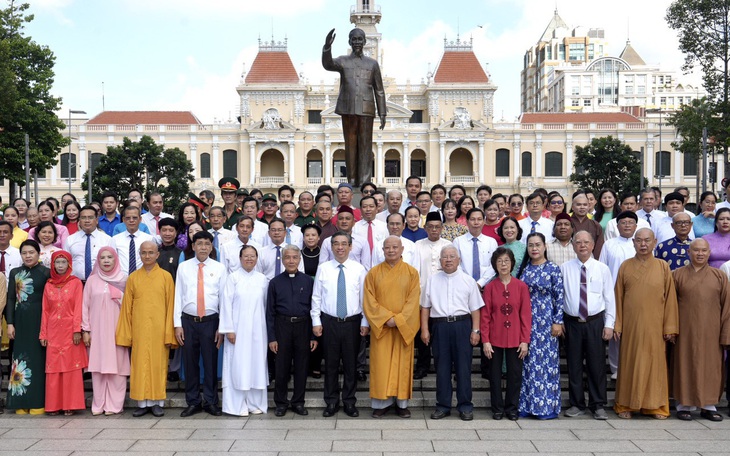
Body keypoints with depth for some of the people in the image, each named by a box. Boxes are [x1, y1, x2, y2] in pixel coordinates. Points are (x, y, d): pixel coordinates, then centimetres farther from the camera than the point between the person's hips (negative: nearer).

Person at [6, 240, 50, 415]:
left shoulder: (46, 273, -1)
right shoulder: (15, 273, 9)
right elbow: (11, 299, 8)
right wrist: (10, 323, 0)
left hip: (39, 321, -3)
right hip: (20, 321, 3)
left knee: (37, 360, 0)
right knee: (20, 358, 5)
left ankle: (37, 402, 5)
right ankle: (21, 403, 12)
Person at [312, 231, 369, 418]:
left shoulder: (359, 269, 0)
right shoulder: (323, 268, 2)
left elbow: (365, 297, 1)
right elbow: (316, 297, 4)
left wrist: (365, 322, -1)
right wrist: (316, 321, -1)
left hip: (352, 322, 0)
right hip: (329, 322, 0)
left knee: (351, 364, 8)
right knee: (331, 364, 8)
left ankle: (349, 402, 21)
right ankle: (331, 402, 20)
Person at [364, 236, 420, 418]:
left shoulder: (411, 272, 2)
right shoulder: (374, 273, 3)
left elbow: (413, 300, -4)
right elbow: (369, 300, -1)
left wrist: (398, 320, -14)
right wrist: (386, 318, -13)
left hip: (404, 327, 0)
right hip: (380, 326, 0)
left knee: (402, 364, 4)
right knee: (381, 364, 0)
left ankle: (402, 403, 12)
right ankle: (382, 402, 8)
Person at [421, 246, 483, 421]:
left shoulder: (468, 281, 6)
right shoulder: (432, 280, 9)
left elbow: (475, 308, 5)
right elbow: (425, 307, 10)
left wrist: (475, 330, -3)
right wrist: (424, 329, 3)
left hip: (462, 325, -1)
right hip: (439, 326, 1)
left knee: (463, 367, 2)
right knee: (442, 367, 6)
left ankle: (465, 406, 12)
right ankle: (443, 405, 15)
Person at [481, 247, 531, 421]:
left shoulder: (521, 286, -1)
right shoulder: (490, 287, -1)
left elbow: (526, 315, 0)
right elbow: (485, 316, -1)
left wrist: (525, 340, -5)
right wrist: (485, 340, -6)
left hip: (515, 339, 0)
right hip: (495, 338, 0)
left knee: (515, 373, 6)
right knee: (495, 374, 7)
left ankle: (512, 408, 20)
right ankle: (497, 408, 19)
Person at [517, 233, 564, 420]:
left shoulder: (553, 269, -3)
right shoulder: (524, 268, 7)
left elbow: (560, 297, -4)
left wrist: (558, 321, -9)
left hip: (545, 322, -3)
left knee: (546, 361, 1)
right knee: (527, 362, 7)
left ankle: (547, 406, 10)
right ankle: (526, 404, 15)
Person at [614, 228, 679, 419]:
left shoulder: (663, 267, 2)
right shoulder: (625, 266, 4)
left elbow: (670, 298, 2)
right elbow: (618, 297, 4)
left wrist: (670, 327, -2)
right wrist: (617, 325, -1)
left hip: (654, 325, 0)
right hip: (630, 325, 0)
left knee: (655, 363, 5)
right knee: (629, 363, 5)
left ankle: (655, 405, 17)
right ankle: (626, 404, 15)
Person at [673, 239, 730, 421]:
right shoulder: (677, 275, 3)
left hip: (711, 332, 1)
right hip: (686, 331, -1)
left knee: (710, 367, 6)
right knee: (685, 366, 4)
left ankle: (708, 406, 17)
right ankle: (684, 405, 13)